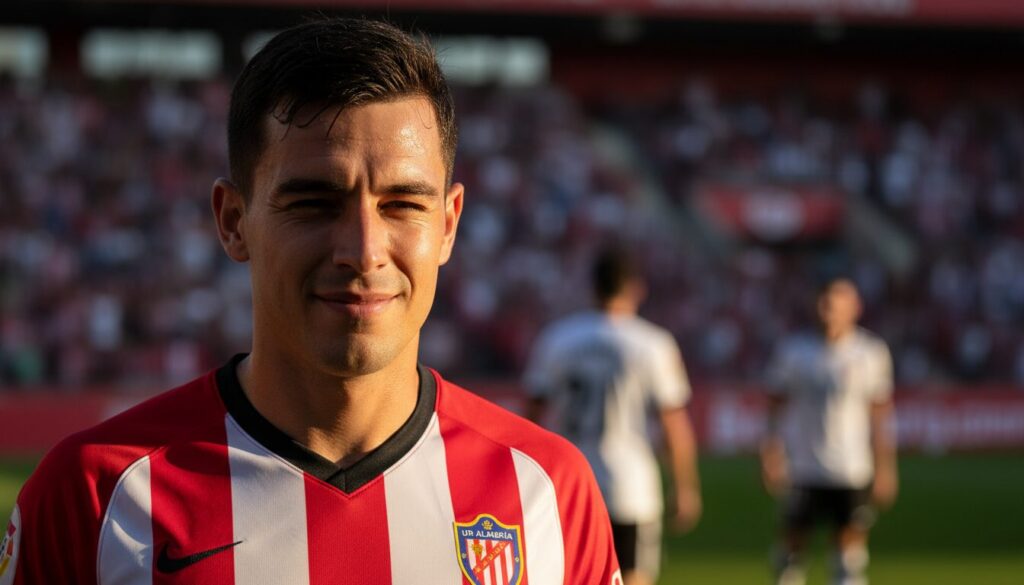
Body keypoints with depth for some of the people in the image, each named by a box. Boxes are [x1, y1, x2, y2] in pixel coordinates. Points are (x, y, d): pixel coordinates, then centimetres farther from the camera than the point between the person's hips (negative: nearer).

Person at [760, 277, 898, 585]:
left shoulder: (872, 354, 2)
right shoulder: (793, 352, 2)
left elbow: (880, 413, 8)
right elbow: (776, 405, 7)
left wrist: (884, 468, 6)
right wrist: (772, 454, -3)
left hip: (852, 473, 0)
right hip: (802, 471, 0)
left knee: (851, 554, -2)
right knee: (792, 545, 3)